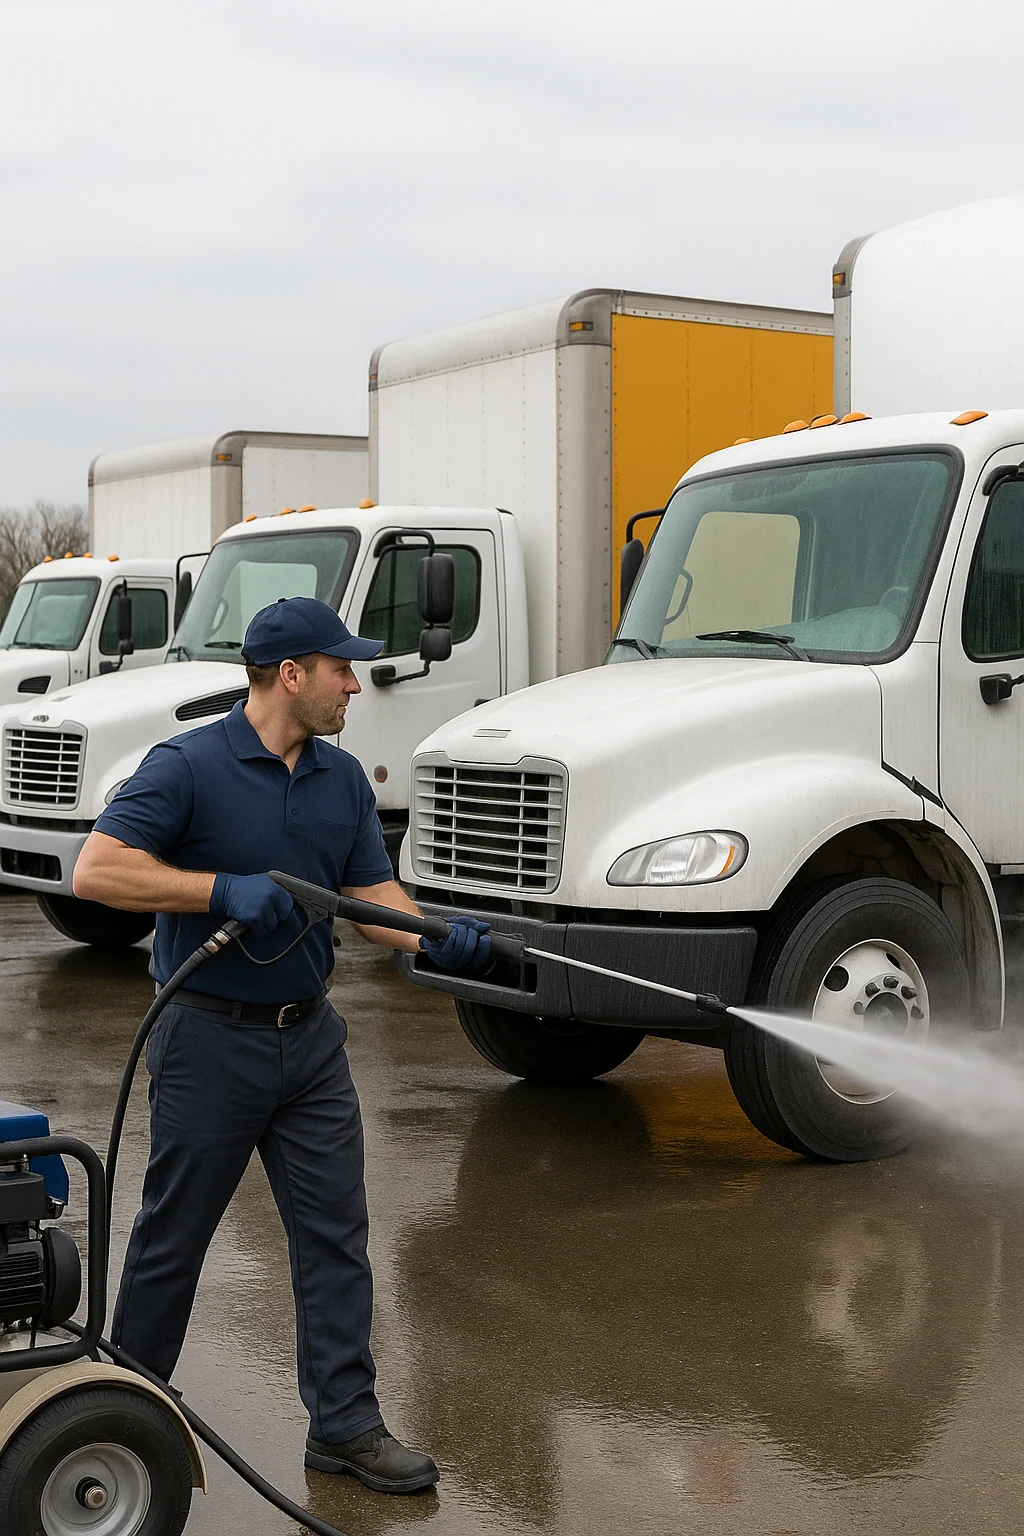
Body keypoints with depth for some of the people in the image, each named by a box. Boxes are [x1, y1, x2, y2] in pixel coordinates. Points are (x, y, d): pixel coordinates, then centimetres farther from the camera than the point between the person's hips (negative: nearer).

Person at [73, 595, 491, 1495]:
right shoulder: (187, 766, -14)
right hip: (210, 1039, -6)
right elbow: (96, 870, -22)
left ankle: (345, 1422, 14)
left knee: (336, 1233, 5)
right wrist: (226, 890, -29)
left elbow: (374, 891, 6)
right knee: (174, 1232, 9)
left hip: (310, 1037, 6)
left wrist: (433, 940, -15)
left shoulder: (344, 780, 7)